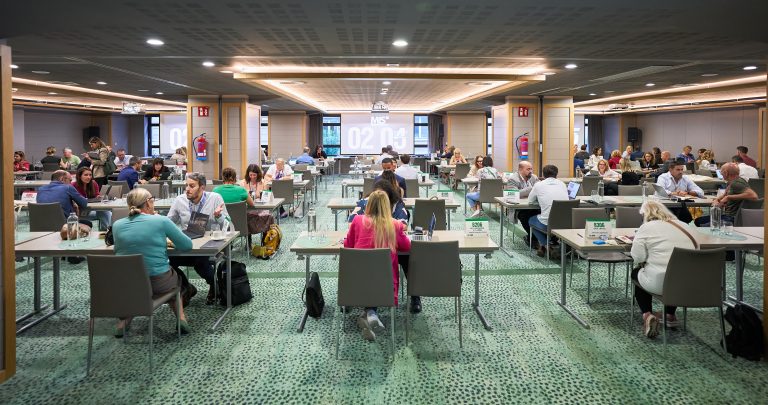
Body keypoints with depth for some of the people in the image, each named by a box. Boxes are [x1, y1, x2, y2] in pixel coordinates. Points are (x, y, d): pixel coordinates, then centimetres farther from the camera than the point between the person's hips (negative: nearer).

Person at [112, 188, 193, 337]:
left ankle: (124, 319, 22)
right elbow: (187, 245, -5)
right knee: (175, 278, 32)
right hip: (158, 283, -2)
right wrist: (168, 243, 15)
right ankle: (181, 317, 17)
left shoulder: (117, 225, -2)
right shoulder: (161, 221, -12)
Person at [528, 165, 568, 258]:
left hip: (548, 224, -4)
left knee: (531, 220, 27)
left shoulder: (538, 185, 2)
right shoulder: (562, 184, 11)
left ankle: (546, 245, 10)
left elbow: (530, 201, 15)